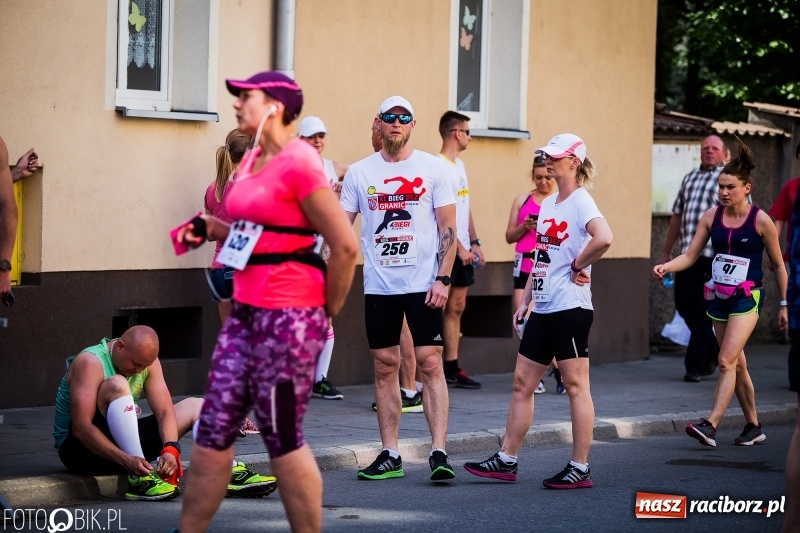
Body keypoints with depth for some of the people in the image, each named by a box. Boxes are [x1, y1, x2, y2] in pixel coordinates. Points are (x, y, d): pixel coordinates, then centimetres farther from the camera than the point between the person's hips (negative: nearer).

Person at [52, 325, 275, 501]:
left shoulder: (147, 361, -1)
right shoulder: (90, 362, -22)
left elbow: (164, 412, -6)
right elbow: (81, 428, -29)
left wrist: (171, 448, -27)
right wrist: (127, 460, -38)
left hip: (125, 442, 8)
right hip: (81, 449, -8)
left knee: (196, 406, 5)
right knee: (117, 385, -33)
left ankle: (229, 474, -16)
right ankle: (139, 480, -39)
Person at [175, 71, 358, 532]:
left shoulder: (298, 164, -15)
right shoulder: (252, 160, 12)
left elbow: (345, 245, -17)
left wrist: (328, 312, -7)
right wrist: (209, 229, 8)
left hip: (289, 316, -9)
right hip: (247, 310, 9)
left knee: (282, 436, -2)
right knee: (215, 425, 9)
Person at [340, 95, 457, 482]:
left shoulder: (432, 168, 1)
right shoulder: (359, 172, 6)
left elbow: (448, 229, 0)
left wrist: (442, 279, -9)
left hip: (423, 283, -2)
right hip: (378, 286, 2)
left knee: (430, 364, -7)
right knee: (385, 366, 6)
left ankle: (438, 452, -7)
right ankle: (390, 455, 12)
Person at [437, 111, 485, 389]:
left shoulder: (460, 165, 16)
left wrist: (474, 242, 16)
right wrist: (459, 247, -18)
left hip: (462, 250, 9)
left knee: (456, 308, 11)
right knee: (439, 308, -7)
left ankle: (452, 369, 15)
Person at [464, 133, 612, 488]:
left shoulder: (580, 202, -12)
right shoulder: (547, 204, 15)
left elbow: (604, 238, -31)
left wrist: (579, 266, -18)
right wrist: (525, 300, 17)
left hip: (570, 308, -9)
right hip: (543, 309, 9)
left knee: (575, 386, -2)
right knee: (522, 382, 10)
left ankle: (580, 469, 3)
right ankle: (507, 460, 16)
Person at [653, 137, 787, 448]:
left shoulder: (760, 221, -9)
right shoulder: (711, 217, 2)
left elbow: (777, 265, 1)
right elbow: (690, 255, 2)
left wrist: (784, 304, 4)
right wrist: (665, 267, -17)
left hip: (747, 297, -5)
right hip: (718, 297, 5)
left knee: (727, 361, -17)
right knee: (737, 365, 12)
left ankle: (710, 426, -23)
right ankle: (753, 427, 24)